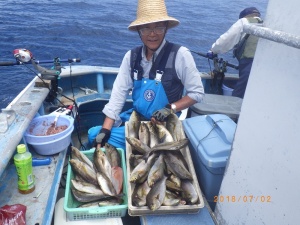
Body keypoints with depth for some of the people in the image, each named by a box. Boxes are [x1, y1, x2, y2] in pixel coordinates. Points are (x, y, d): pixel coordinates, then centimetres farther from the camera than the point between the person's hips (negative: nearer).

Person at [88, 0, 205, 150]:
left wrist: (170, 108, -22)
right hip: (135, 118, 5)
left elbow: (197, 93, -8)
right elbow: (118, 94, -5)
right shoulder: (132, 56, -2)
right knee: (94, 134, -3)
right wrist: (105, 130, -12)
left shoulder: (180, 55, -14)